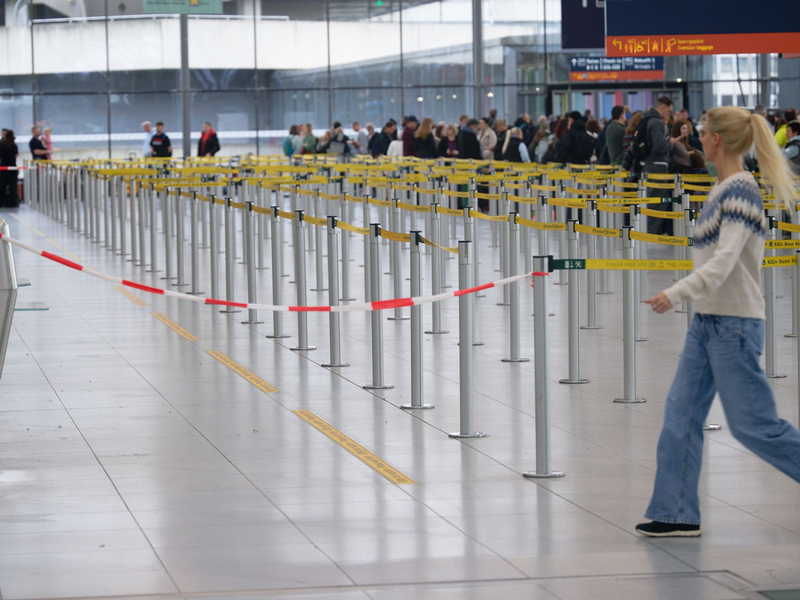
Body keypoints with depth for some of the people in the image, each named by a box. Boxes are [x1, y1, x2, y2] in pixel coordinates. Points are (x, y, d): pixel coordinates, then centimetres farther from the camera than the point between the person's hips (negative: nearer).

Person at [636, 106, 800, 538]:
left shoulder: (740, 191, -18)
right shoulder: (724, 189, 11)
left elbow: (725, 260, -26)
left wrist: (677, 293, -32)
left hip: (734, 324, -10)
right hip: (708, 321, 10)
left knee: (752, 424, -2)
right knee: (681, 414, 6)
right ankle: (676, 514, 10)